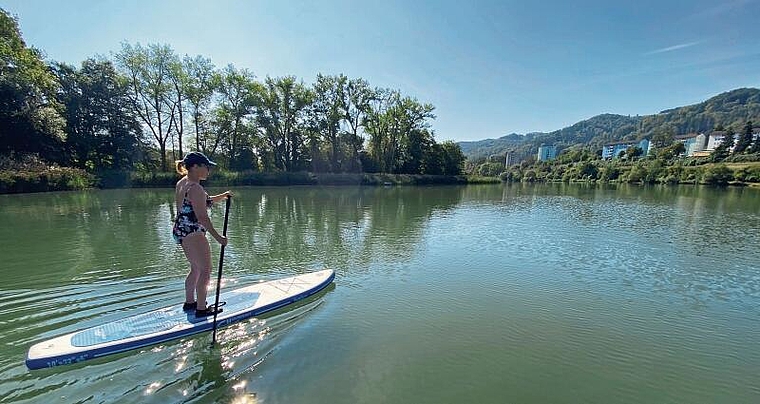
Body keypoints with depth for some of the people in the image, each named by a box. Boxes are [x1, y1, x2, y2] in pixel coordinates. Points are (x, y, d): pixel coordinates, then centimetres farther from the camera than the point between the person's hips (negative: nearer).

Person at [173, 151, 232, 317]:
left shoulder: (181, 183, 12)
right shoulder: (195, 188, -19)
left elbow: (204, 202, 23)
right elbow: (202, 217, -21)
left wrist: (223, 196, 14)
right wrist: (218, 237, -18)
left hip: (180, 230, 10)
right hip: (192, 233, -10)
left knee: (196, 268, 21)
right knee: (205, 270, -1)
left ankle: (189, 302, 33)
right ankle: (201, 309, 6)